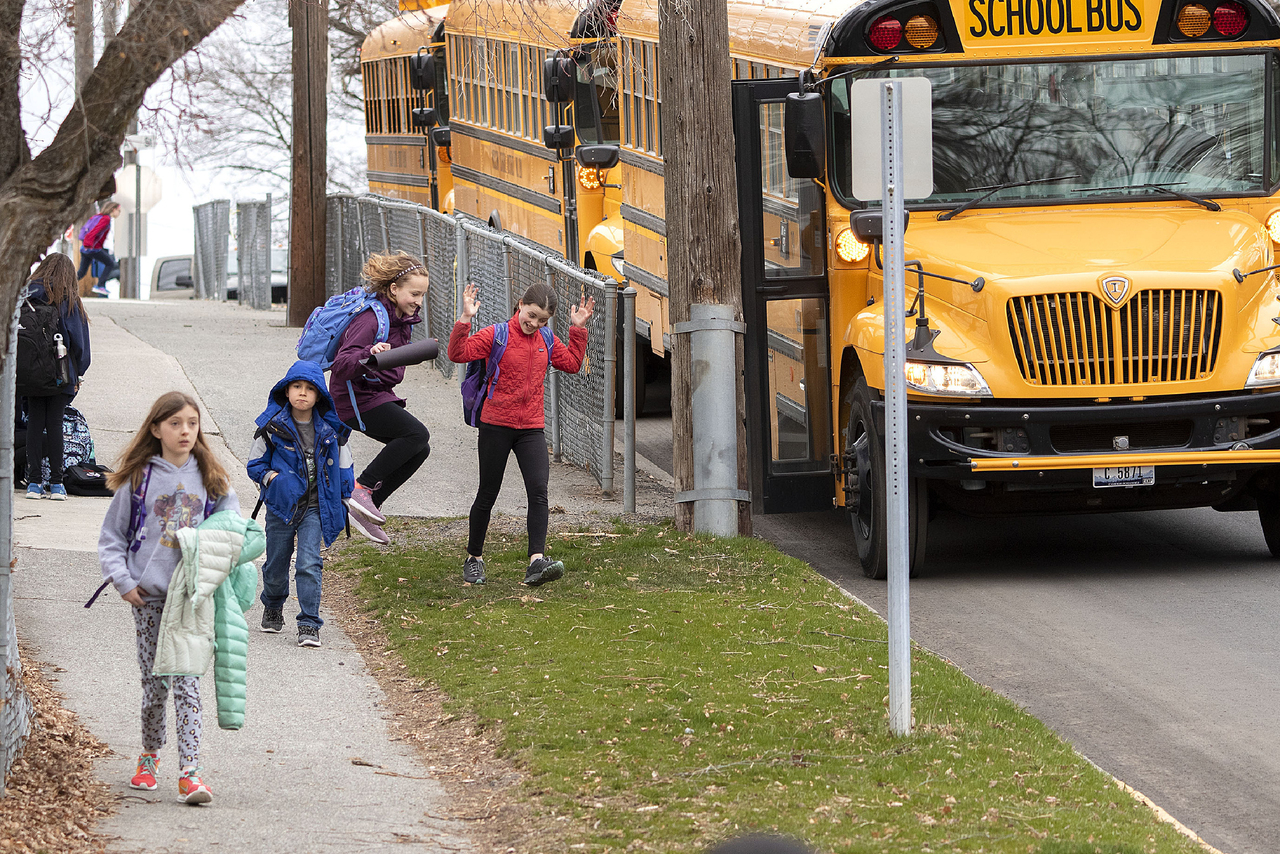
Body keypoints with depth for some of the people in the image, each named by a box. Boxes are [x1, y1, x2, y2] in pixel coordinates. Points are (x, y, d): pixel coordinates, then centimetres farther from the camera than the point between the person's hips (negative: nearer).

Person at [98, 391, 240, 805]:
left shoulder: (211, 480, 6)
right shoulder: (138, 479, 3)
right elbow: (111, 537, 9)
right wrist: (123, 581, -3)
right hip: (149, 595, 0)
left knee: (186, 681, -8)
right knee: (154, 682, 5)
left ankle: (189, 771, -13)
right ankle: (149, 756, 26)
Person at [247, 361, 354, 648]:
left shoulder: (330, 429, -1)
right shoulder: (272, 426, -4)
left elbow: (343, 468, 10)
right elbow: (255, 463, 4)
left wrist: (341, 504, 9)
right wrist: (270, 477, -15)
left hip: (315, 507, 0)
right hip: (281, 505, 1)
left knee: (309, 564, -13)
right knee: (276, 565, 12)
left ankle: (309, 625, -9)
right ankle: (273, 607, 42)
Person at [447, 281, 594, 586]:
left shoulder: (547, 341, 9)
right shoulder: (496, 335, -7)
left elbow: (572, 364, 19)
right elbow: (458, 353, -16)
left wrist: (578, 329, 11)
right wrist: (465, 320, -28)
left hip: (531, 428, 3)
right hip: (496, 425, -3)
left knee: (538, 491, -14)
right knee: (487, 495, 7)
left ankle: (537, 561, -22)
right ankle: (474, 559, 24)